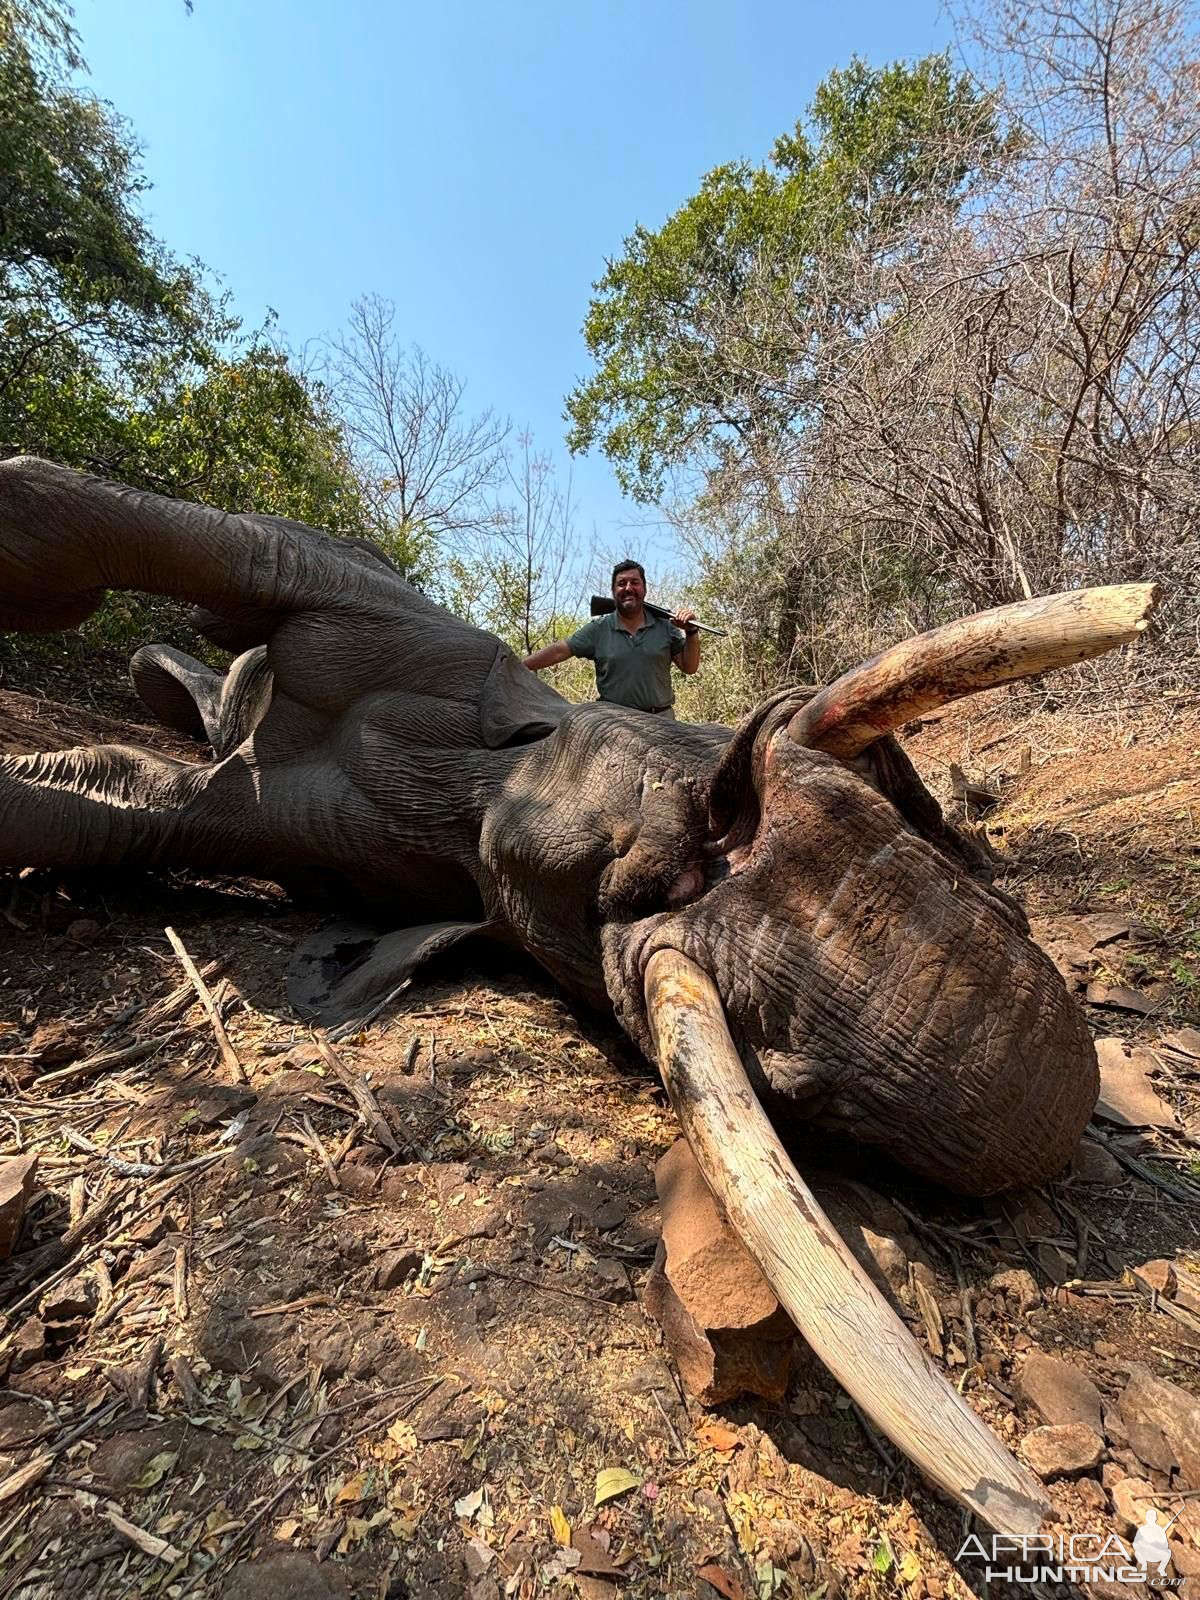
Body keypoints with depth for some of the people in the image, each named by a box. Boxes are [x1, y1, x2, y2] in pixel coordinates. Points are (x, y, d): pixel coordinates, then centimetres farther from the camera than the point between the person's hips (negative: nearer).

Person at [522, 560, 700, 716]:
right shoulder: (597, 630, 3)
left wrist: (691, 632, -8)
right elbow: (558, 651, -1)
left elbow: (689, 668, 8)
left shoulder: (665, 627, 6)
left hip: (662, 719, 2)